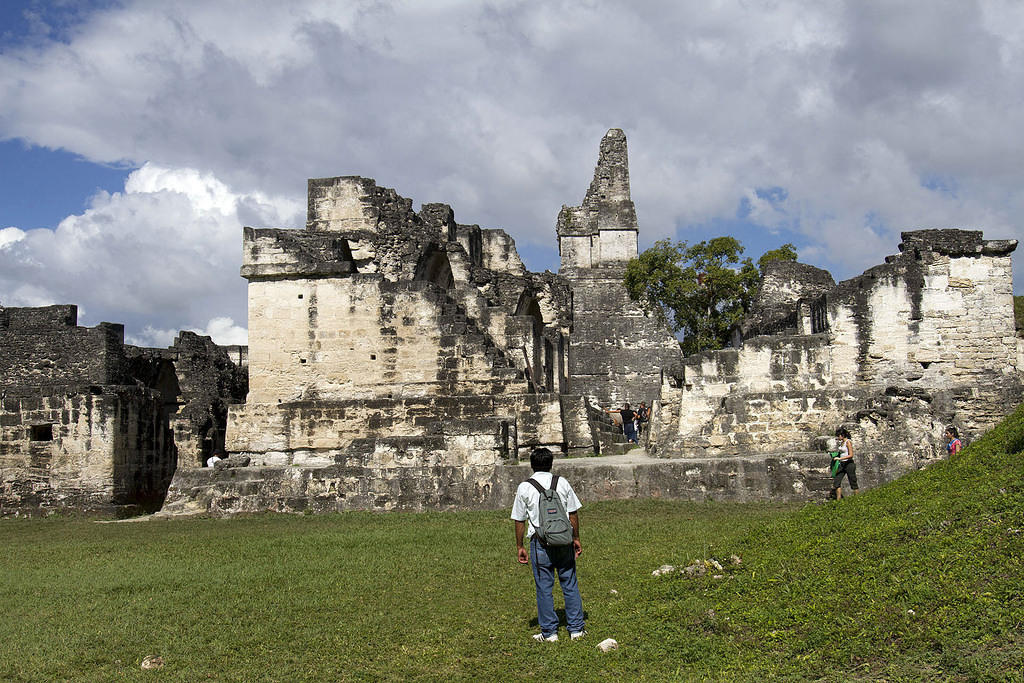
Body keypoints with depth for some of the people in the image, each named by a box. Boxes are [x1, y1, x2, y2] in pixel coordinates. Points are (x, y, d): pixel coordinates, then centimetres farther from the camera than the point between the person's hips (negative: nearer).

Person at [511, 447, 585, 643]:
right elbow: (573, 513, 6)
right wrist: (576, 538, 15)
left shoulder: (524, 488, -1)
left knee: (544, 588, 5)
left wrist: (519, 547, 8)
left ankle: (549, 632, 11)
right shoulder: (563, 483, 3)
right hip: (564, 541, 2)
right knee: (570, 584, 10)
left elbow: (519, 520, 1)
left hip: (540, 542, -2)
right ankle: (576, 629, 15)